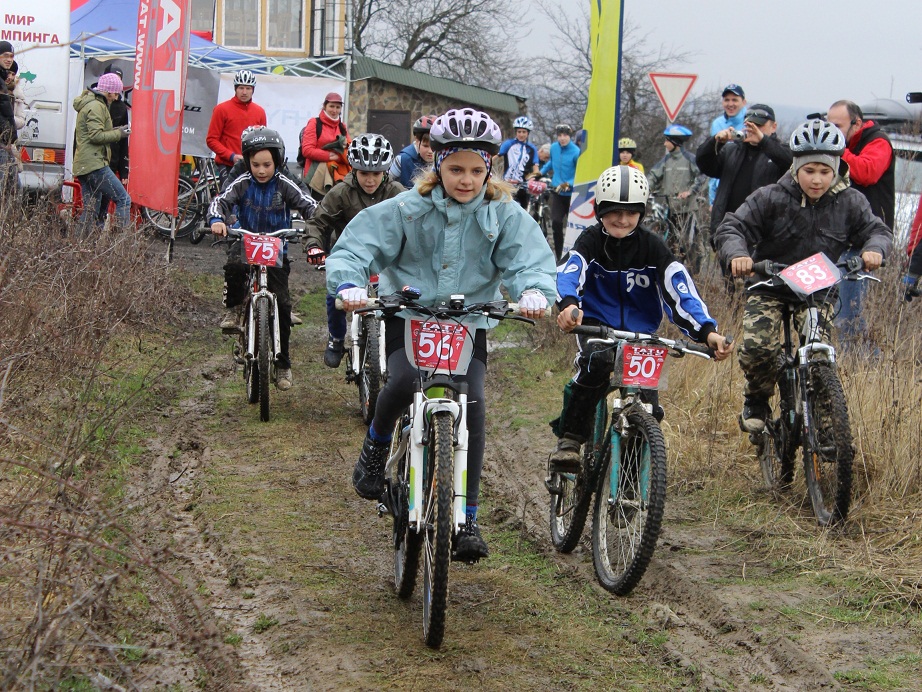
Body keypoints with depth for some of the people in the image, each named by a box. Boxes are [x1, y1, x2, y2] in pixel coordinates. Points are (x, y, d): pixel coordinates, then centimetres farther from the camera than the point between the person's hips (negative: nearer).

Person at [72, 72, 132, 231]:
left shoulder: (88, 104, 24)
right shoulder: (96, 106, -10)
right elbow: (96, 135, -18)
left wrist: (114, 131, 16)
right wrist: (118, 134, -8)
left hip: (83, 165, 11)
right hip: (95, 164, -11)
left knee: (90, 211, 10)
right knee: (123, 200, -12)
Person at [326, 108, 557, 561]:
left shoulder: (504, 214, -3)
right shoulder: (407, 209, -5)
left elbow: (531, 260, -9)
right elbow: (355, 246, -9)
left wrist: (533, 291, -33)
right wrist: (349, 285, -30)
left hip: (469, 324, 1)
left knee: (472, 403, -20)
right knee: (403, 381, -30)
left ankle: (467, 519, -11)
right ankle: (377, 442, 7)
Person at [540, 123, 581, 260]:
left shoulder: (576, 152, -16)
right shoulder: (554, 147, 2)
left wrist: (569, 184, -28)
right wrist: (540, 172, 18)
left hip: (571, 193, -4)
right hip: (557, 191, 4)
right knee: (556, 223, -7)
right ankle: (558, 254, 0)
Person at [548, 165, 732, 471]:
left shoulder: (652, 247, -6)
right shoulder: (591, 242, -8)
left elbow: (681, 291, -17)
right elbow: (569, 273, -28)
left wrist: (707, 331, -35)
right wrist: (568, 305, -53)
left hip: (640, 333, 2)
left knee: (648, 409, -13)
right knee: (597, 361, -36)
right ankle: (569, 439, -23)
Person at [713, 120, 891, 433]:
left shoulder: (850, 203, -6)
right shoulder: (771, 199, -13)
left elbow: (877, 230, -1)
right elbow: (732, 228, -14)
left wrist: (874, 248, -26)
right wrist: (737, 254, -36)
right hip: (769, 286, -1)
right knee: (757, 348, -22)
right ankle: (756, 401, 8)